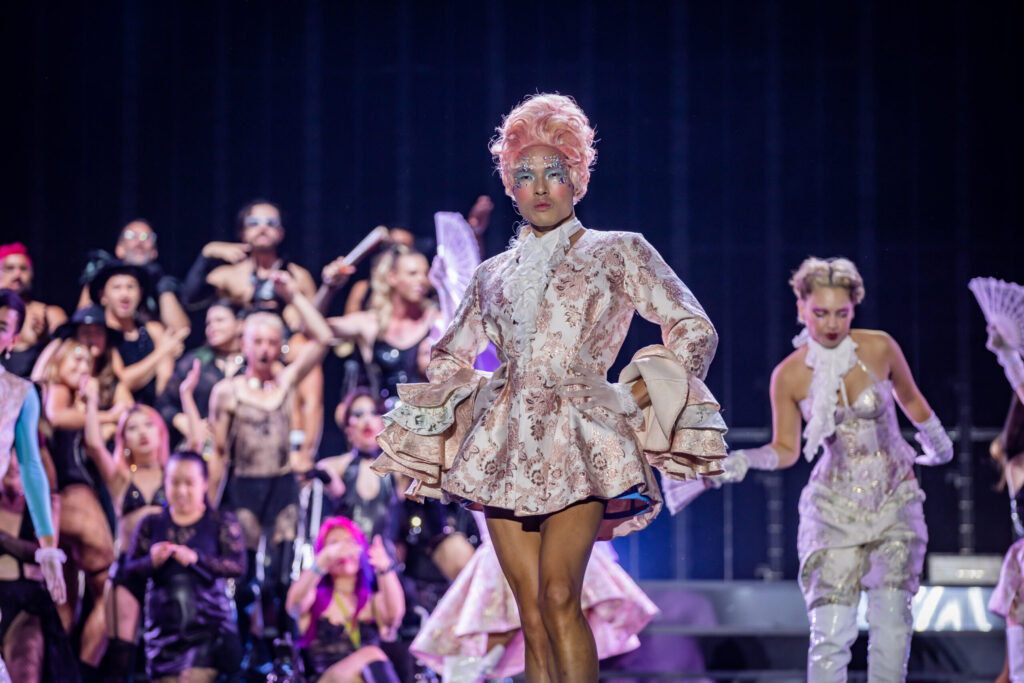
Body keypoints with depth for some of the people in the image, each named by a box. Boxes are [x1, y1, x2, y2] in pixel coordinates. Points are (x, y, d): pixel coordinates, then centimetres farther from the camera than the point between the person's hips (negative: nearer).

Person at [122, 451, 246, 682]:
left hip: (208, 628, -3)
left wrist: (196, 559, -22)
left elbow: (238, 566, -9)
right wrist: (151, 561, -17)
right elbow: (130, 570, 5)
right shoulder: (151, 524, 9)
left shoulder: (222, 523, 3)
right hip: (164, 627, 3)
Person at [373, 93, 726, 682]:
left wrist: (634, 401, -1)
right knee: (531, 610, -3)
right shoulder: (493, 275, 19)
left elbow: (693, 330, 8)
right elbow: (450, 357, 31)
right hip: (506, 448, 4)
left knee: (559, 596, -20)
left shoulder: (618, 253, 10)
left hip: (578, 441, -4)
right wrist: (464, 408, 12)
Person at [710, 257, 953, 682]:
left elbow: (910, 399, 14)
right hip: (836, 509, -1)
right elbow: (786, 449, 5)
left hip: (895, 503, 1)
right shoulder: (789, 375, -7)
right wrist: (740, 463, -14)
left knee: (891, 620, -12)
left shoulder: (879, 349, -6)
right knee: (831, 631, -10)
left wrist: (938, 443, 30)